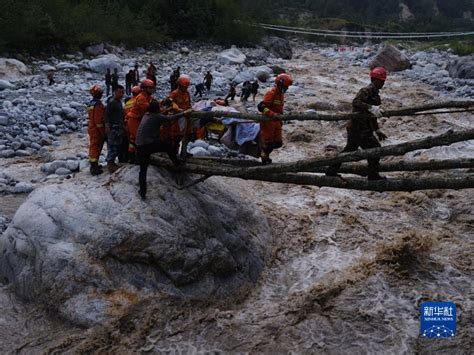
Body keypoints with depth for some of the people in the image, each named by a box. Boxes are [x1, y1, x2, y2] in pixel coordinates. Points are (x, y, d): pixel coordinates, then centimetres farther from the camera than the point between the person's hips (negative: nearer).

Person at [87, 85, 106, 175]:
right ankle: (95, 168, 1)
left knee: (93, 147, 17)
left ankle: (93, 165, 28)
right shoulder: (98, 105, -20)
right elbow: (99, 120, -22)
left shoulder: (91, 103, 11)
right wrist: (103, 133, -17)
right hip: (97, 130, -9)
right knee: (96, 148, -3)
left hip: (91, 128, 9)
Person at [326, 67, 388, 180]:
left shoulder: (375, 93, 18)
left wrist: (377, 130, 27)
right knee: (374, 148, -5)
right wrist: (371, 108, -41)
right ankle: (373, 175, 5)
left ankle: (331, 171, 24)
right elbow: (356, 102, -31)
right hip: (359, 128, -10)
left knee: (349, 150, 16)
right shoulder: (366, 91, -13)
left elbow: (371, 116, 26)